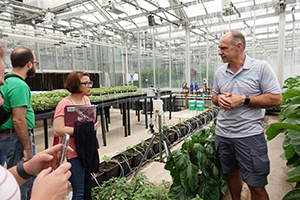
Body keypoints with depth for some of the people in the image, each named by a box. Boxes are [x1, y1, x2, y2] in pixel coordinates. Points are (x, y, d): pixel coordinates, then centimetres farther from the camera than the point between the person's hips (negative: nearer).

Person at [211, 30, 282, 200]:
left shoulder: (261, 67, -6)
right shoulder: (220, 72, 8)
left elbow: (276, 99, -9)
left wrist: (243, 99, -17)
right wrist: (219, 99, -6)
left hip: (249, 135, -5)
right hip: (222, 134, 5)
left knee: (256, 185, 2)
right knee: (231, 173, 20)